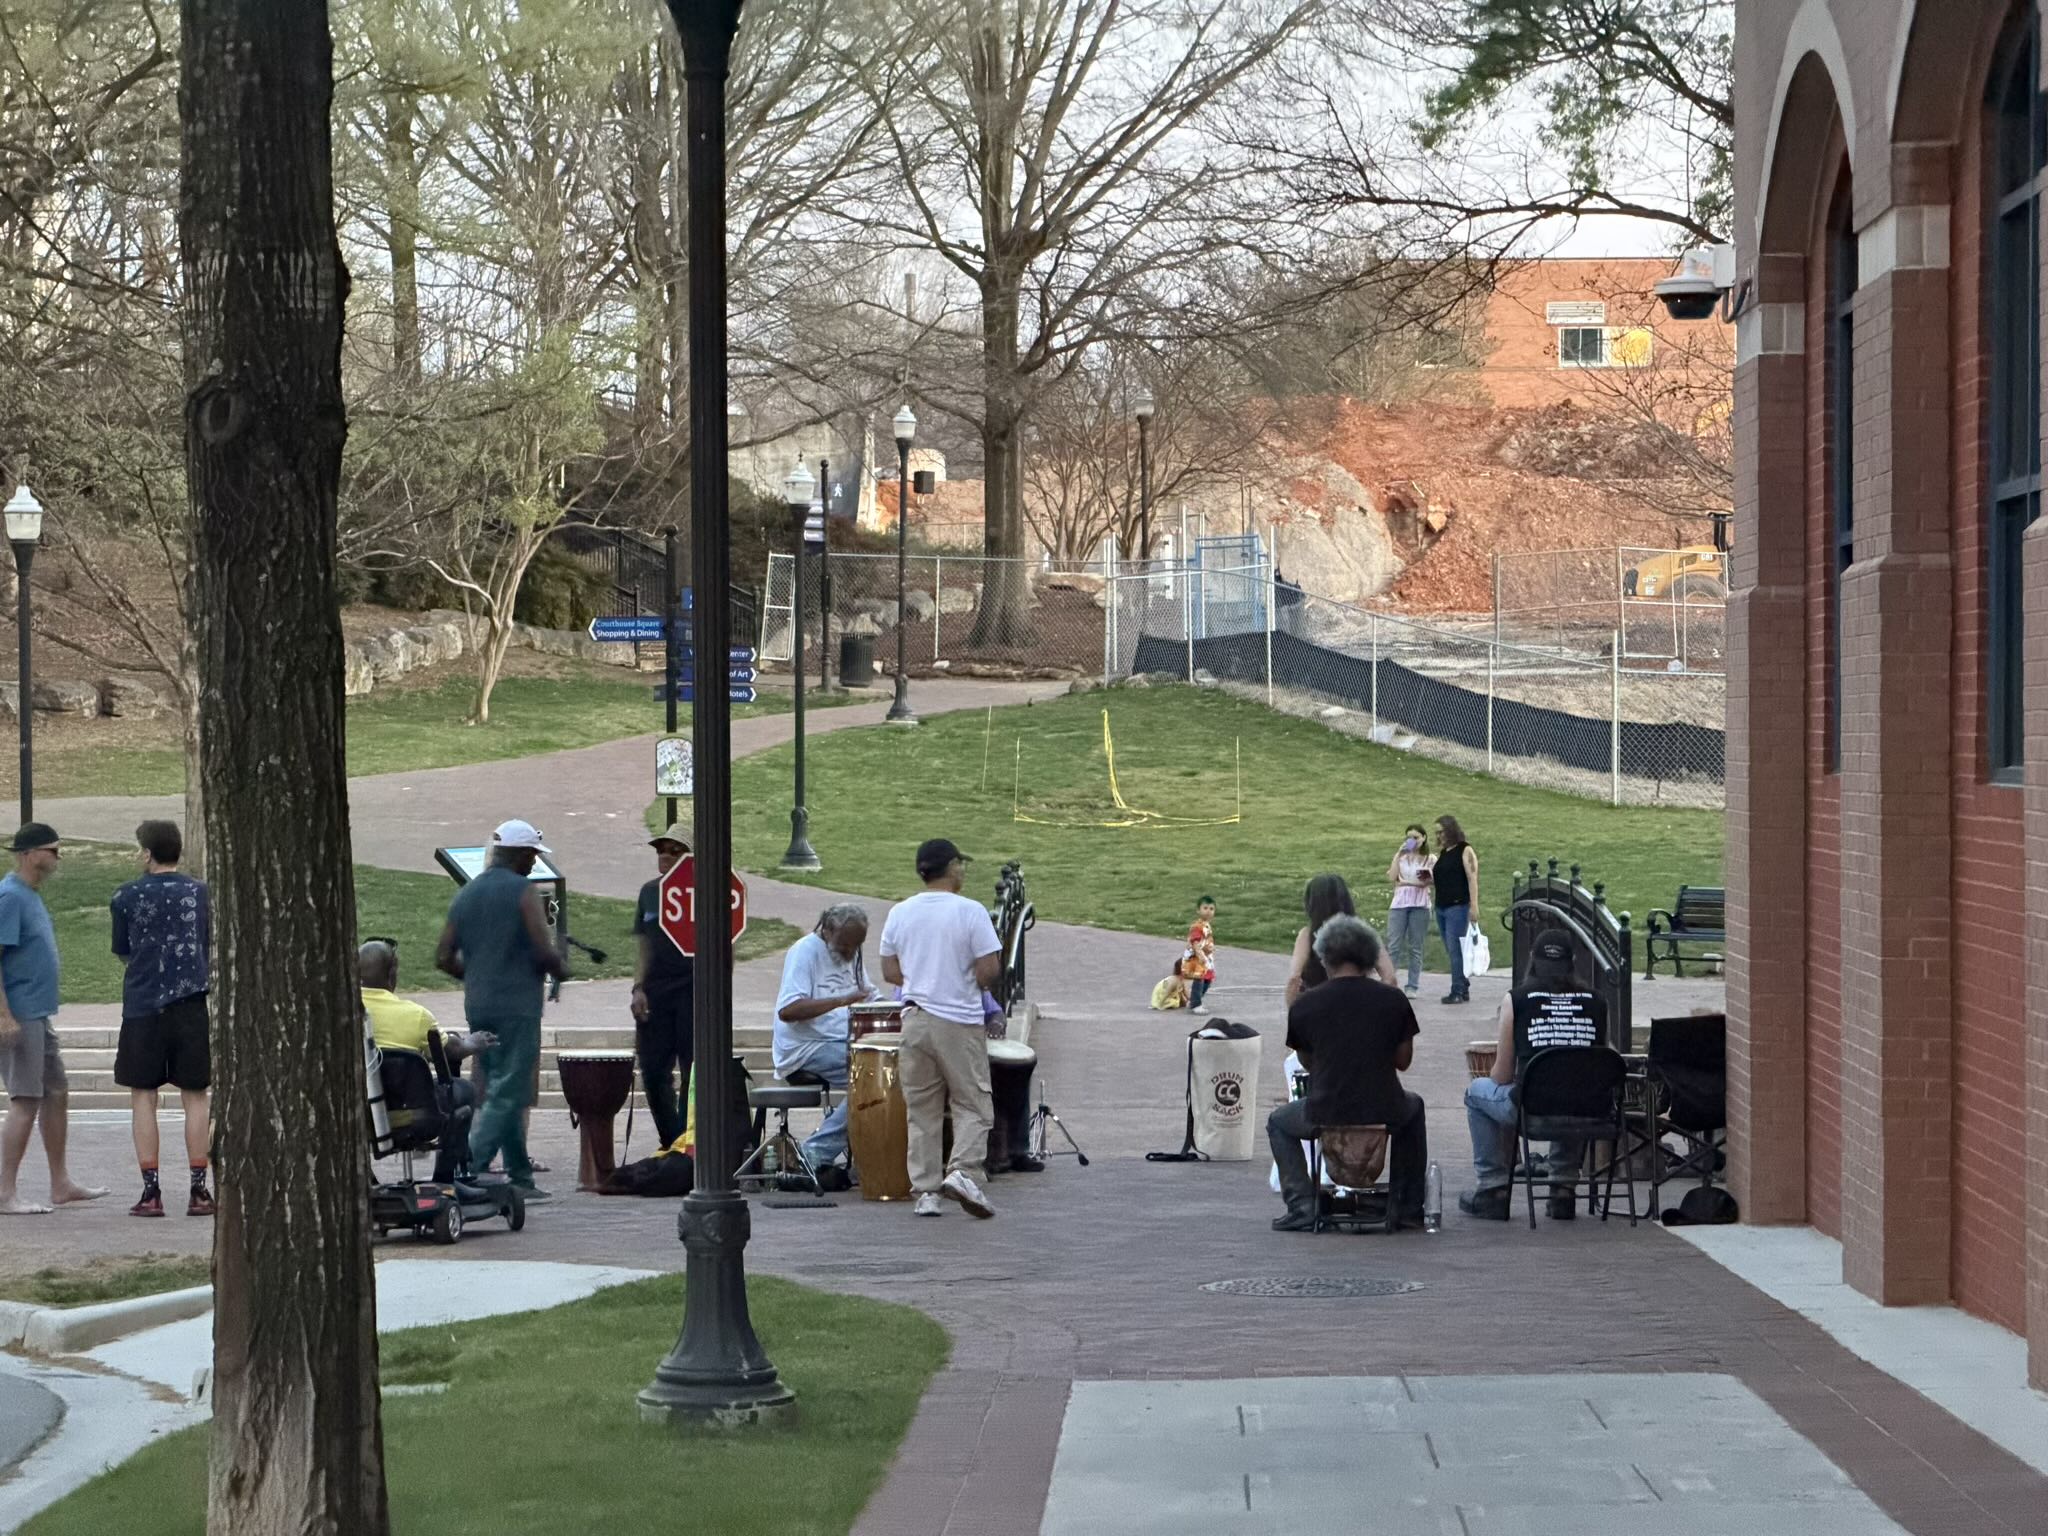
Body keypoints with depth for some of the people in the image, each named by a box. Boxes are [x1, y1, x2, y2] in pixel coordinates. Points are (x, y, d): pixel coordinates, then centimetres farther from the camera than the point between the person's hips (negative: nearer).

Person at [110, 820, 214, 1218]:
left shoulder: (127, 897, -1)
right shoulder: (200, 892, 5)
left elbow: (122, 951, 10)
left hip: (142, 1004, -2)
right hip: (191, 1003, 2)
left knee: (143, 1096, 4)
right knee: (194, 1096, 6)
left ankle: (150, 1192, 0)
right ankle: (198, 1191, 5)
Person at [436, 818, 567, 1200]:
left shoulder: (466, 895, 12)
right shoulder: (522, 891, -9)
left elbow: (444, 958, 9)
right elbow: (544, 951, -17)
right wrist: (560, 968, 4)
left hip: (477, 1007, 7)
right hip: (517, 1007, -7)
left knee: (501, 1091, 14)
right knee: (506, 1094, -7)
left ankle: (520, 1179, 17)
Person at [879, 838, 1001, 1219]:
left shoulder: (899, 913, 4)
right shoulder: (970, 912, -10)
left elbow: (890, 972, 7)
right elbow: (989, 971, -12)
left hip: (915, 1020, 4)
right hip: (960, 1023, -4)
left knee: (922, 1111, 9)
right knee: (973, 1105, 4)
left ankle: (924, 1191, 7)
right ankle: (962, 1171, -16)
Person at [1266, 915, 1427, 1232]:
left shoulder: (1305, 1005, -3)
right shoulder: (1393, 999, -1)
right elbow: (1403, 1061, 9)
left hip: (1325, 1116, -1)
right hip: (1384, 1115, 1)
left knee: (1278, 1122, 31)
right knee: (1413, 1107, 37)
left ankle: (1301, 1206, 14)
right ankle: (1408, 1207, 31)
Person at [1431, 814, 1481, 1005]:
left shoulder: (1465, 851, -5)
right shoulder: (1442, 853, 18)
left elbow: (1472, 878, -12)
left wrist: (1474, 906, -19)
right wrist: (1428, 879, 6)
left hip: (1458, 906, -8)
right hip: (1441, 907, 8)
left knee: (1455, 949, -11)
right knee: (1452, 951, 9)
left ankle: (1458, 991, -10)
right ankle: (1464, 989, 14)